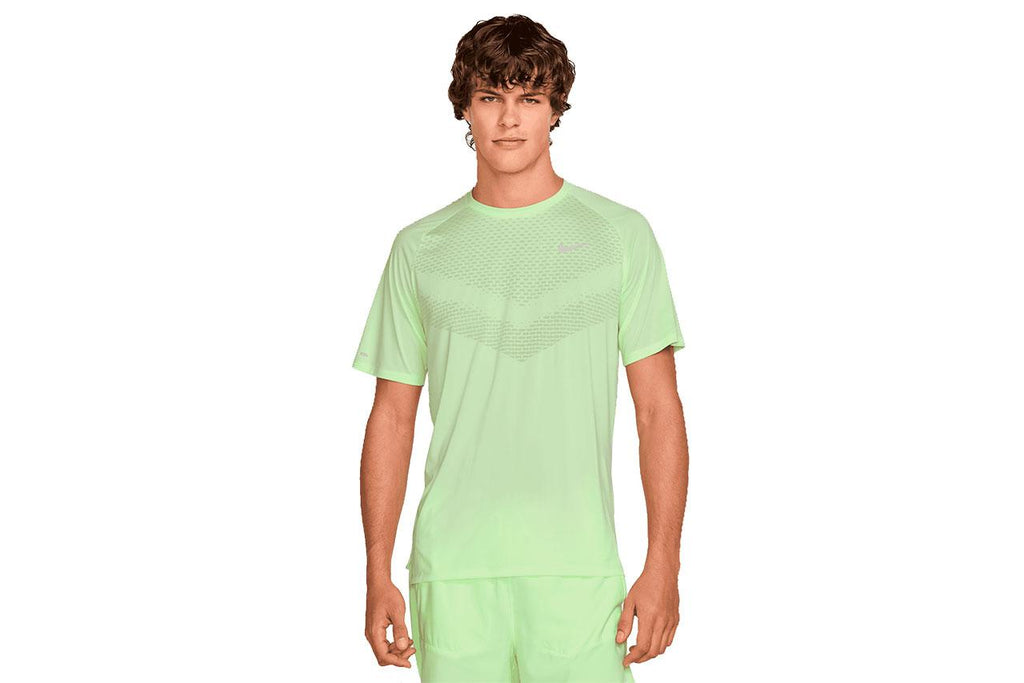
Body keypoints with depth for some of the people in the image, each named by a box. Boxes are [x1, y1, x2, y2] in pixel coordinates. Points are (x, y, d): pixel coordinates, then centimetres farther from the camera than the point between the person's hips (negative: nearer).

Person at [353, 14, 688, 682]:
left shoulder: (619, 234, 4)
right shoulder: (419, 248, 9)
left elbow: (659, 410, 3)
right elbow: (392, 418, 10)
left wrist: (663, 564, -5)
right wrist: (378, 575, 5)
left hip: (579, 572, -1)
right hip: (452, 572, 1)